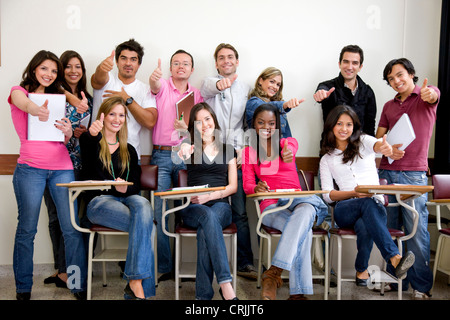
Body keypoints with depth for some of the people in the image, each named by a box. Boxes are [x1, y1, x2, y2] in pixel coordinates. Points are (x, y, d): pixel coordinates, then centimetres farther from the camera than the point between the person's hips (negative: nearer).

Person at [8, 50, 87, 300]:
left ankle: (79, 285, 4)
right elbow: (24, 103, -18)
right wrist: (36, 110, -41)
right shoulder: (19, 91, 9)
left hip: (62, 167, 3)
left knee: (72, 228, -3)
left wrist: (68, 132, -6)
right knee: (27, 229, -1)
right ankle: (23, 288, 13)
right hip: (30, 168, -3)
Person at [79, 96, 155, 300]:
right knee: (145, 224, -31)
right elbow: (87, 141, -18)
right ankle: (139, 287, -24)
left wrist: (126, 188, -12)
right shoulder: (91, 143, 11)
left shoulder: (129, 151, 21)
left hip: (127, 198, 3)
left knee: (143, 205, -35)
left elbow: (136, 185, 13)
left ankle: (135, 284, -34)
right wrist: (93, 134, -43)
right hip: (99, 201, -3)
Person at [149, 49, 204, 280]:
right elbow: (155, 86, -20)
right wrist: (154, 79, -44)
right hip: (161, 155, -2)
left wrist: (187, 129, -11)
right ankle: (163, 267, 6)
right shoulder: (163, 86, 5)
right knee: (158, 211, -4)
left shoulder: (197, 94, 13)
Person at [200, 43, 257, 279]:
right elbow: (209, 87, -19)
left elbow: (250, 125, 14)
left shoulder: (246, 89, 15)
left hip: (236, 158, 2)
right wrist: (220, 84, -41)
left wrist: (245, 149, -3)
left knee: (240, 212, 1)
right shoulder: (210, 82, 8)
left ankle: (245, 263, 10)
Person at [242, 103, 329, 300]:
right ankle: (297, 292, -34)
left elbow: (289, 150, -13)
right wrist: (256, 188, -21)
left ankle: (274, 272, -41)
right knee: (304, 231, -33)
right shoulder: (249, 151, 16)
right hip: (271, 205, -1)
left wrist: (287, 154, -41)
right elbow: (247, 185, 5)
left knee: (307, 210, -38)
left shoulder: (289, 142, 16)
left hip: (297, 200, 1)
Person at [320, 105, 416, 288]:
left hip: (375, 203, 0)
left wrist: (384, 147, -42)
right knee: (368, 204, -37)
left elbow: (377, 144, -14)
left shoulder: (363, 142, 15)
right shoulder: (326, 159, 17)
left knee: (364, 225, -39)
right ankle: (395, 258, -50)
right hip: (345, 210, 0)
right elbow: (327, 195, 6)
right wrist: (354, 193, -14)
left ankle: (361, 270, -22)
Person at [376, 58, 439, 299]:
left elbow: (434, 95, -20)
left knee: (416, 230, -6)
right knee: (389, 229, 4)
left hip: (414, 174, -4)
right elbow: (378, 139, 14)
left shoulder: (426, 94, 5)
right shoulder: (389, 106, 17)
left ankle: (421, 286, 5)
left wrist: (429, 93, -44)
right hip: (386, 172, 4)